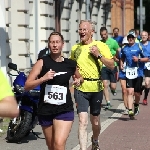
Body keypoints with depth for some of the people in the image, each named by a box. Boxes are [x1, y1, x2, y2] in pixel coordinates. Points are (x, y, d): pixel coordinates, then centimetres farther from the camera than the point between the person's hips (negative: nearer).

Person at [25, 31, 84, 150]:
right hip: (45, 110, 1)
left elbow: (79, 77, 25)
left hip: (65, 110, -1)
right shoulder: (42, 62, -5)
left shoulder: (70, 64, 3)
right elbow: (27, 86, -9)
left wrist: (79, 80, 2)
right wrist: (43, 78, -23)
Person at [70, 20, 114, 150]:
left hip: (96, 88, 0)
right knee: (83, 121, -14)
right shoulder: (75, 48, 6)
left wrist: (99, 55, -19)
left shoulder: (100, 46, -3)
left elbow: (112, 65, -7)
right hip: (80, 89, 0)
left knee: (95, 121, 15)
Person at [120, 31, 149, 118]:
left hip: (138, 72, -2)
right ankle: (130, 111, -13)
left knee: (137, 93, 8)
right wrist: (121, 64, 9)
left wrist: (138, 59, -17)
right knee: (130, 92, -10)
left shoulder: (139, 47, -4)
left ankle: (136, 106, 36)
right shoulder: (124, 48, 10)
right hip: (129, 73, 2)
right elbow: (122, 58, 27)